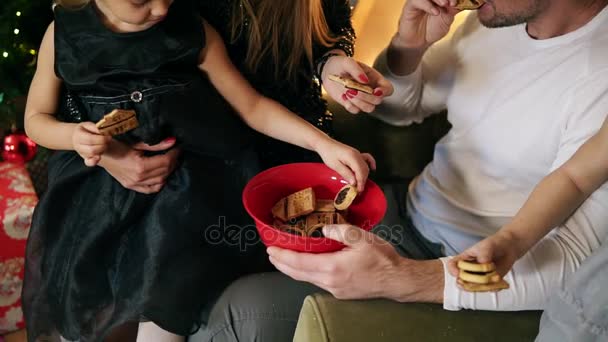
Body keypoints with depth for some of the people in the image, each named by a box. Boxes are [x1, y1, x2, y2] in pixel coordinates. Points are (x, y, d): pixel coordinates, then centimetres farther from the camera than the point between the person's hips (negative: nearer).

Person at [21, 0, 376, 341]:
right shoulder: (64, 33, -4)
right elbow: (36, 118, 8)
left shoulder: (193, 31, -5)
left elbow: (251, 105, -2)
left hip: (182, 183, -1)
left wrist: (323, 143, -13)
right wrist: (73, 136, -16)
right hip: (97, 177, 2)